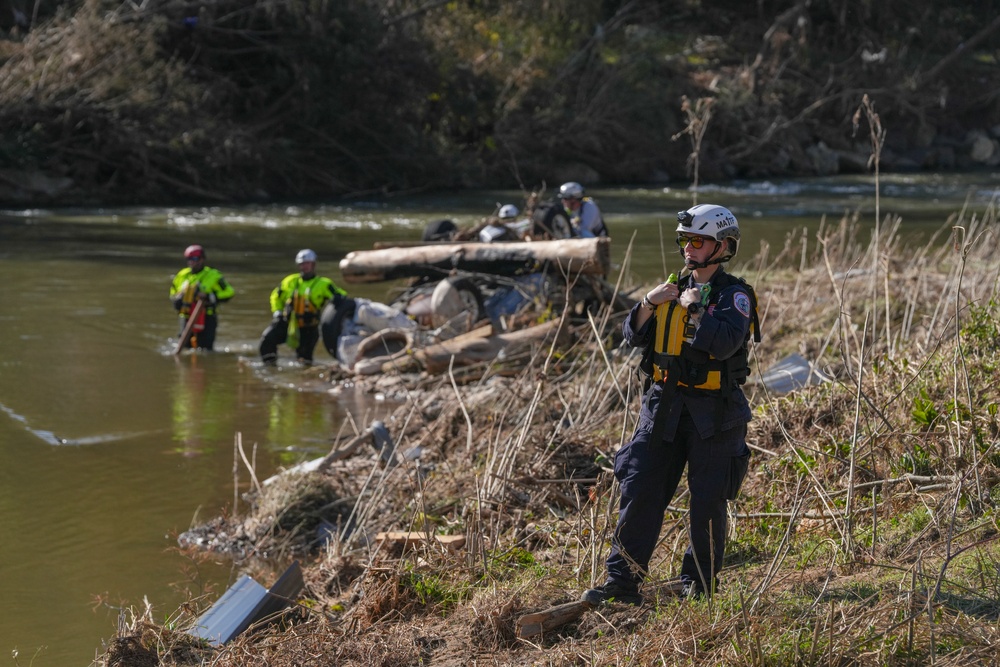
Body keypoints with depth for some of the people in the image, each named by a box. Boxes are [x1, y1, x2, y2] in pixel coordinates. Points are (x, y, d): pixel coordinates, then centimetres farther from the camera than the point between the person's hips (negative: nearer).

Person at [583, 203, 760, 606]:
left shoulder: (734, 295, -6)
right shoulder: (674, 288, 13)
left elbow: (724, 343, -24)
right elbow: (634, 336, 7)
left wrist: (694, 308, -16)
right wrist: (649, 304, -9)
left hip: (713, 412, -5)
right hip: (664, 405, 5)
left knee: (707, 501, 1)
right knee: (639, 490, -1)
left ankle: (700, 582, 15)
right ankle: (623, 581, 1)